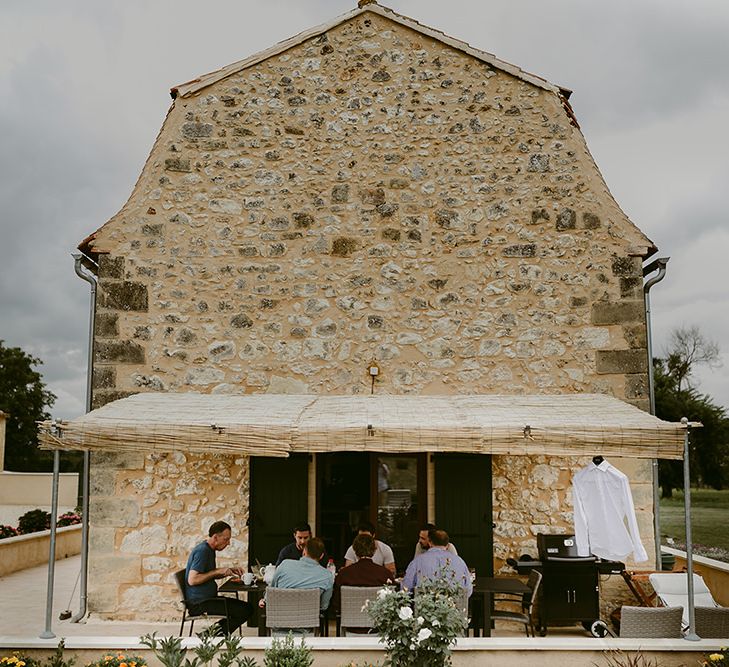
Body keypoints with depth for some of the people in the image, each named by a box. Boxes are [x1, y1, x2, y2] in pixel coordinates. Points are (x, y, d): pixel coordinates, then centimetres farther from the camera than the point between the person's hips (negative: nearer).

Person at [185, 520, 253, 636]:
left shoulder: (209, 549, 14)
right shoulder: (202, 551, -17)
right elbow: (192, 580, -25)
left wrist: (230, 570, 11)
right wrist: (218, 571, -19)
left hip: (209, 598, 10)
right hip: (199, 603, -10)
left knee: (248, 607, 5)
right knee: (243, 611, -17)